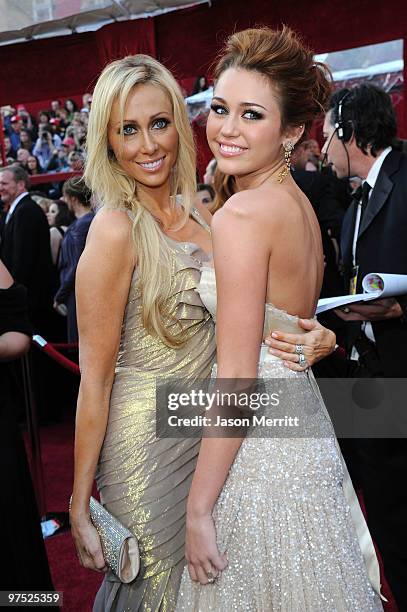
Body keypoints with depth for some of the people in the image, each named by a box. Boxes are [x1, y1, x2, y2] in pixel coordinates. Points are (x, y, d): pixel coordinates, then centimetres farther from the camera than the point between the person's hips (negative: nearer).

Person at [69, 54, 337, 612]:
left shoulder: (200, 215, 3)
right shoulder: (115, 230, -17)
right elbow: (95, 378, -15)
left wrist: (314, 337, -9)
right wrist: (80, 507, -10)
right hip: (147, 438, -6)